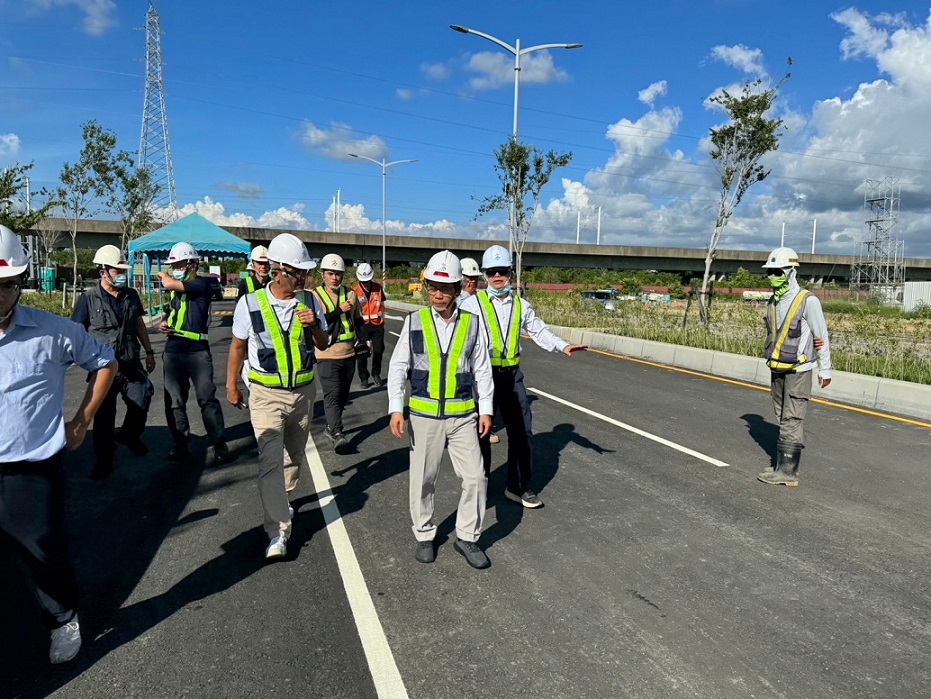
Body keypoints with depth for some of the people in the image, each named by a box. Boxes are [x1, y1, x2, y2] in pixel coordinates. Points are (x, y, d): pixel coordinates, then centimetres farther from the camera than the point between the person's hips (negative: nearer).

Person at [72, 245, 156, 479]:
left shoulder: (131, 295, 4)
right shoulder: (88, 299, -8)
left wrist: (149, 351, 15)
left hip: (131, 364, 4)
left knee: (141, 401, 7)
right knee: (104, 414, 4)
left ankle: (129, 435, 37)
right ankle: (104, 459, 20)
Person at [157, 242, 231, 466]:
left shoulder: (202, 284, -7)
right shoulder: (176, 290, 15)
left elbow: (169, 284, -18)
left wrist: (164, 275, 4)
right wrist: (165, 324, 9)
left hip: (197, 351, -7)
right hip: (173, 351, 7)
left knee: (207, 398, -5)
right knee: (174, 401, 9)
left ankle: (219, 445, 4)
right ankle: (181, 445, 20)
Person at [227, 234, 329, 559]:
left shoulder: (308, 301, -2)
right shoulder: (250, 304, -10)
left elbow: (323, 345, 6)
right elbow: (238, 347, 3)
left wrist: (314, 325, -15)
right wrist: (231, 386, 9)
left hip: (303, 392, 4)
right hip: (267, 394, -4)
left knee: (295, 454, 18)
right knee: (271, 461, -12)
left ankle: (280, 500, 44)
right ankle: (278, 531, -7)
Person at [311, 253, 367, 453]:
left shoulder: (350, 294, 8)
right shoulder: (315, 296, -5)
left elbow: (358, 320, 18)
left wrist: (363, 340, 5)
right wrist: (340, 310, -19)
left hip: (349, 354, 5)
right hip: (327, 356, -5)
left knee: (342, 395, 15)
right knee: (332, 395, -13)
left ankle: (331, 427, 33)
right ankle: (338, 435, -19)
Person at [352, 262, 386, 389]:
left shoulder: (378, 287, 3)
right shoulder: (355, 291, -7)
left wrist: (382, 318, 7)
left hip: (377, 325, 2)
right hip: (363, 325, -2)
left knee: (378, 350, 5)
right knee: (362, 352, 0)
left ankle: (376, 374, 26)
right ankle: (364, 378, 12)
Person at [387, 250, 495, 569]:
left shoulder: (471, 324, 1)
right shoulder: (414, 322, -2)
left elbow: (482, 370, 6)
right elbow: (398, 367, 0)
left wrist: (486, 409, 3)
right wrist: (395, 408, -7)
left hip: (463, 415, 1)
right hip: (423, 414, -1)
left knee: (475, 477, 2)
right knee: (423, 479, 10)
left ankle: (467, 536, 21)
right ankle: (424, 535, 30)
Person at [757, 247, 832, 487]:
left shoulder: (807, 301, -11)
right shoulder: (773, 302, 9)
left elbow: (821, 337, -7)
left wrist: (825, 369, -5)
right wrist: (771, 358, 7)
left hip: (798, 370, -7)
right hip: (776, 369, 7)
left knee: (792, 420, -7)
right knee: (784, 418, 11)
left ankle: (787, 471, -5)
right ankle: (786, 465, 20)